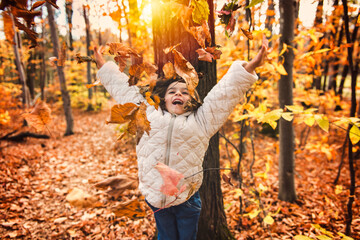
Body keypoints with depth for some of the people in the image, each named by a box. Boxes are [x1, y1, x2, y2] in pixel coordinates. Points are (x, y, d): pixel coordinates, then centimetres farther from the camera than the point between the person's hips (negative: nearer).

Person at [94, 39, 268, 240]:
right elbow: (125, 90, 13)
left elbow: (225, 94, -2)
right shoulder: (150, 115, 5)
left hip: (187, 199, -1)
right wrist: (104, 67, 19)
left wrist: (248, 68, -6)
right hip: (156, 196, 1)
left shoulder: (200, 121, 1)